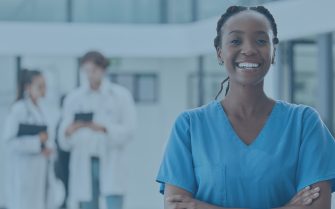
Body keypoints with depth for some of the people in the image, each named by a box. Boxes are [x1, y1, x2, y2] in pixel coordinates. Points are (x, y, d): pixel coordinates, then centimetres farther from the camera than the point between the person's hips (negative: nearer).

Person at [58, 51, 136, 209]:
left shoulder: (121, 95, 4)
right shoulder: (73, 98, 8)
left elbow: (128, 130, -4)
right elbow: (63, 140, 3)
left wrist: (104, 129, -22)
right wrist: (69, 131, -22)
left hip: (110, 162, -2)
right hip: (83, 164, 2)